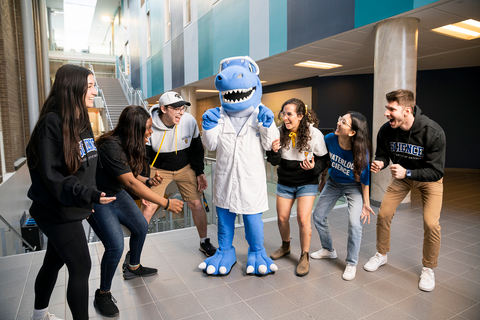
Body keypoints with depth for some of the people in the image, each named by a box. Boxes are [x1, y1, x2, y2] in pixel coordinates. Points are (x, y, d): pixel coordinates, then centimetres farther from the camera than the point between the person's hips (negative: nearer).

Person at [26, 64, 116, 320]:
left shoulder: (82, 121, 7)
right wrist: (88, 195, -33)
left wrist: (89, 200, 17)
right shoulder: (52, 123, -20)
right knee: (81, 268, -2)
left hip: (68, 211, 8)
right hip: (58, 213, -8)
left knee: (54, 262, 23)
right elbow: (51, 176, -23)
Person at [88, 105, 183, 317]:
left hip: (116, 194, 9)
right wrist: (165, 203, -35)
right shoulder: (111, 147, -33)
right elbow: (131, 183, -36)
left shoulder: (129, 145, -4)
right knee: (115, 246, -16)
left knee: (141, 227, 15)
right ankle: (103, 295, 8)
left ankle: (134, 268, 40)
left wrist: (148, 181, -9)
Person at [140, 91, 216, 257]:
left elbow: (196, 149, -1)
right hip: (158, 169, -1)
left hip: (185, 168, 2)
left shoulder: (189, 121, -17)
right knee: (148, 207, -7)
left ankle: (204, 243, 21)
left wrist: (199, 172, -2)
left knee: (196, 204, -1)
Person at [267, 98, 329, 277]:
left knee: (303, 219, -10)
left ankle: (304, 257, 12)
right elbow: (275, 162, -5)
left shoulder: (315, 134, -16)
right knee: (282, 217, 9)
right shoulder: (280, 132, -9)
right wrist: (274, 152, -27)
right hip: (285, 183, 3)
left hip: (307, 183, -3)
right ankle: (285, 247, 38)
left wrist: (314, 167, -29)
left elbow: (323, 160, -7)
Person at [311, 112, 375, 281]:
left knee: (354, 224, -16)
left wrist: (366, 203, -12)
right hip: (333, 183, 5)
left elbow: (364, 178, -17)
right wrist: (322, 180, 10)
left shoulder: (361, 152, -30)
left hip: (353, 186, -4)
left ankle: (351, 264, 8)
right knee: (318, 216, 8)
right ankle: (328, 250, 34)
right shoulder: (329, 139, -22)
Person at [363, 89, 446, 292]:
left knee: (431, 224, -13)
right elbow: (382, 155, -5)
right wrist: (379, 163, -29)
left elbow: (437, 172, -30)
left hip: (429, 177, -3)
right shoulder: (386, 130, -22)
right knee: (383, 214, -1)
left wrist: (407, 173, -43)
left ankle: (428, 269, 13)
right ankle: (381, 255, 24)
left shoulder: (433, 132, -33)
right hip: (402, 175, 3)